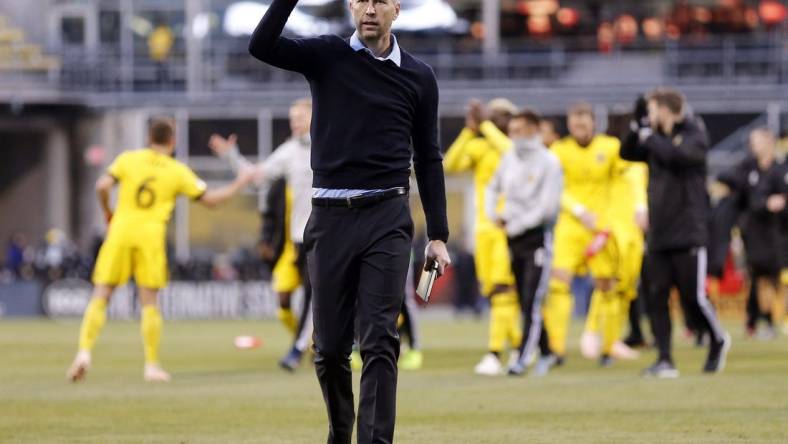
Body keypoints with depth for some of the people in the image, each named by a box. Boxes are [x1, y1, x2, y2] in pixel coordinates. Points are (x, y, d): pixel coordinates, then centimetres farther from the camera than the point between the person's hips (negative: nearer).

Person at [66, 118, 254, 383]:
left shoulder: (129, 159, 5)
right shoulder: (178, 171, 6)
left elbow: (102, 186, -4)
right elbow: (209, 199, 11)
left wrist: (107, 212, 15)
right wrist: (238, 185, 25)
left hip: (120, 231, 1)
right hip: (151, 235, -1)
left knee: (100, 297, 3)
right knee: (150, 302, 6)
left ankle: (84, 353, -12)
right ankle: (152, 366, 5)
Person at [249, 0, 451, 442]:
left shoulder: (418, 76, 7)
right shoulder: (327, 56, 5)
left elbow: (428, 158, 11)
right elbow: (262, 47, -13)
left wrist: (438, 236, 7)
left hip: (387, 221, -1)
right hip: (331, 218, 1)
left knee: (379, 341, -10)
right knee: (331, 346, 6)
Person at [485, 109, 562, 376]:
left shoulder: (549, 162, -9)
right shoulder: (509, 159, 9)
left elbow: (548, 206, -15)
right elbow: (494, 188, 24)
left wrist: (518, 224, -14)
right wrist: (493, 214, 7)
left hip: (537, 236, -7)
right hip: (513, 238, 7)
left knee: (532, 301, -11)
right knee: (524, 302, 9)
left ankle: (522, 359, -14)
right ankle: (546, 352, 22)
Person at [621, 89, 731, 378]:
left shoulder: (694, 135, -6)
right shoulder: (657, 138, 13)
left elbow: (676, 154, -23)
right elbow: (628, 153, 11)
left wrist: (648, 135, -13)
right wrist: (637, 123, 1)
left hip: (688, 234, -6)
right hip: (658, 233, 6)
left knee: (693, 297, -4)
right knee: (656, 297, -2)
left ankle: (718, 341, 22)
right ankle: (664, 360, 1)